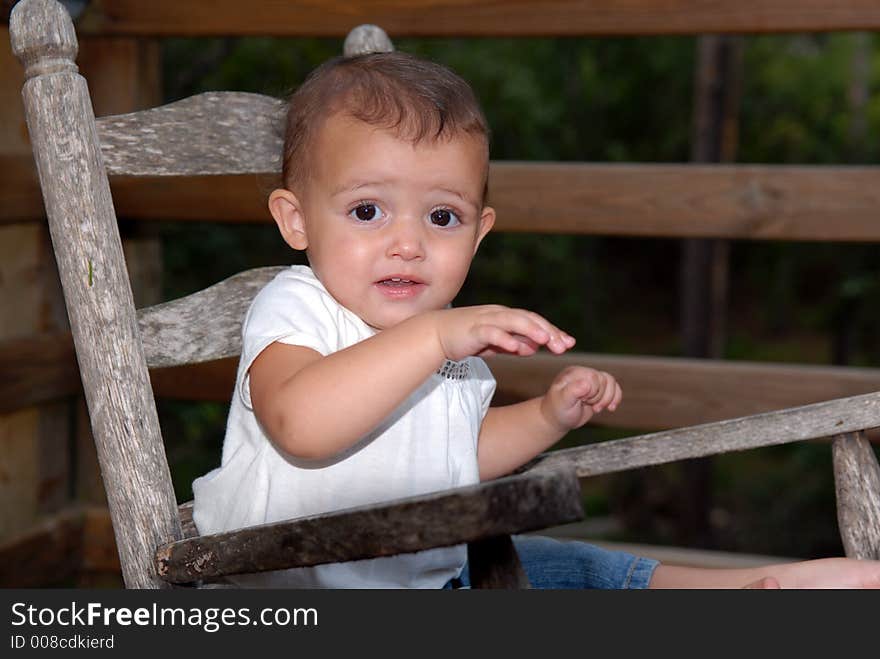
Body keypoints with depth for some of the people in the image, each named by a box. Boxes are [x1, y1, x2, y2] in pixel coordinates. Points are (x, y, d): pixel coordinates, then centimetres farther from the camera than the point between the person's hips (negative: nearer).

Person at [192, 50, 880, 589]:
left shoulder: (459, 334, 6)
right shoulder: (293, 310, -17)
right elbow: (301, 427, -40)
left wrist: (546, 417, 7)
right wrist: (435, 338, -43)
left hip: (433, 570, 8)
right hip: (300, 594, -8)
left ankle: (764, 582, 21)